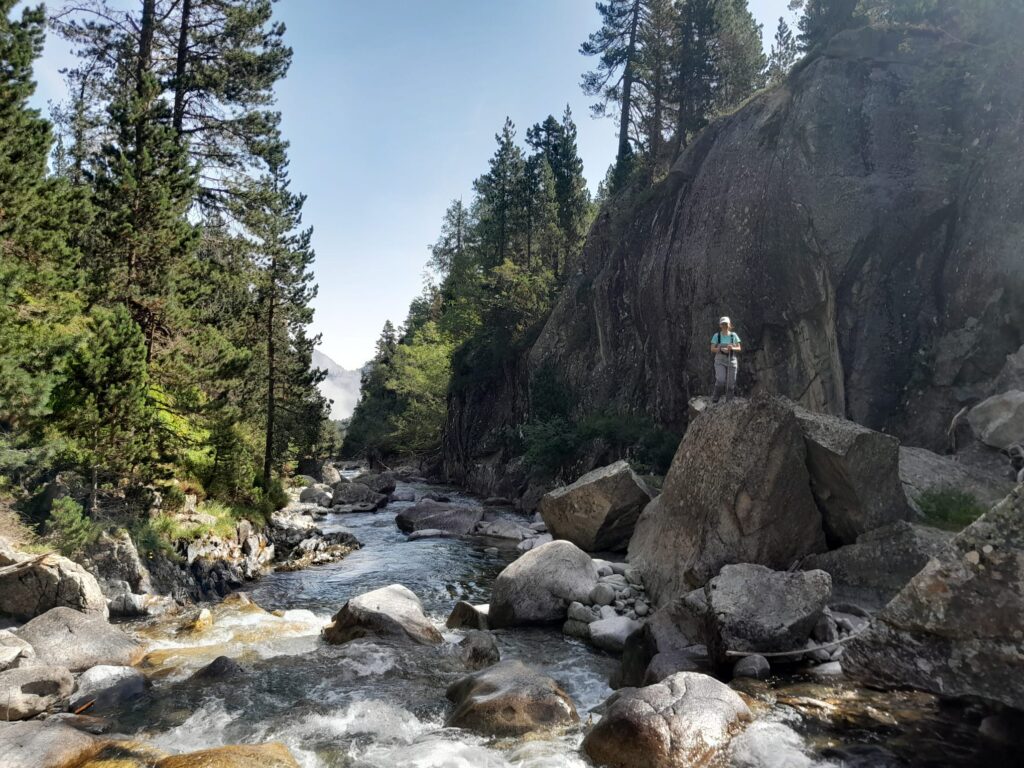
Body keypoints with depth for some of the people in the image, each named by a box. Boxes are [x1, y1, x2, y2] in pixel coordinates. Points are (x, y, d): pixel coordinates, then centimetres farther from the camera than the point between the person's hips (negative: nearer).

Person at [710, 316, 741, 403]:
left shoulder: (734, 335, 5)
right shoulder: (716, 336, 2)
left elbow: (739, 349, 4)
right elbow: (712, 349, -1)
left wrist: (732, 348, -17)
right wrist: (721, 349, -19)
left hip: (732, 361, 2)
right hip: (720, 361, -2)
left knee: (731, 383, -1)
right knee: (721, 380, -20)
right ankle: (716, 398, -3)